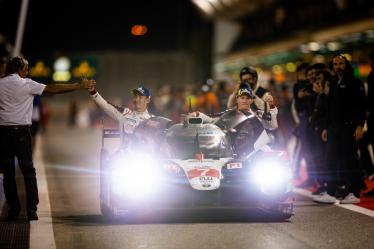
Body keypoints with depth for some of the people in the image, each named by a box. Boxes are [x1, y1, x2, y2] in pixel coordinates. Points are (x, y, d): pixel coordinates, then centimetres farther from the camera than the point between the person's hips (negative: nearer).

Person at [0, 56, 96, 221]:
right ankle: (31, 210, 2)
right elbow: (52, 89, -5)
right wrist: (79, 86, -2)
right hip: (21, 131, -2)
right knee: (28, 170, 6)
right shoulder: (26, 84, -3)